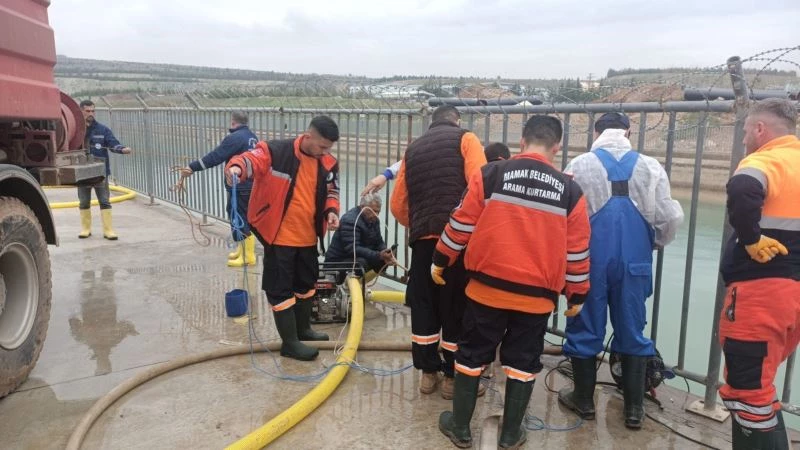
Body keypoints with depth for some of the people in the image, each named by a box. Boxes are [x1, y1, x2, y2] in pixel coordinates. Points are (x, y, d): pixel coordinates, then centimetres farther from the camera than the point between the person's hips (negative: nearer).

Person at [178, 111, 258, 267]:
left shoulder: (234, 138, -15)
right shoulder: (252, 137, 11)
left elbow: (214, 157, -19)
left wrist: (192, 167, -15)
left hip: (239, 187, -9)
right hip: (251, 185, 9)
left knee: (241, 220, -3)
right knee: (239, 218, 18)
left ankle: (248, 256, 0)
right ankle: (242, 251, 27)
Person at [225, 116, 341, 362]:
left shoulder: (329, 163, 1)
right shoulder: (276, 151, -17)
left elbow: (331, 192, 11)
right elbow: (251, 159, -27)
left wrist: (331, 211, -8)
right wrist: (237, 168, -50)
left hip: (308, 237, 7)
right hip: (280, 236, -7)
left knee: (306, 284, 22)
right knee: (281, 289, 1)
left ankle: (303, 329, 43)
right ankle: (290, 342, 15)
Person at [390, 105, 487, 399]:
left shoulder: (413, 149, 19)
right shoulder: (465, 139, 5)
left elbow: (398, 205, 18)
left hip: (423, 239, 4)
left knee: (423, 306, 13)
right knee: (457, 308, 6)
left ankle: (428, 372, 23)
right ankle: (454, 377, 15)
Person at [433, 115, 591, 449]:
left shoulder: (491, 175, -5)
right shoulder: (570, 191, 0)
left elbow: (461, 225, -2)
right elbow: (577, 250, 4)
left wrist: (440, 262, 11)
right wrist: (577, 294, 15)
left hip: (487, 288, -1)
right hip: (537, 296, 1)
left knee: (472, 356, 14)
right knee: (522, 363, 15)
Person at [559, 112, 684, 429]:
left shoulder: (579, 165, -6)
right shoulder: (651, 167, 0)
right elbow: (670, 218, -1)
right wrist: (653, 244, 19)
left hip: (590, 259, -1)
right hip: (634, 262, 2)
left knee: (585, 328, 12)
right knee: (632, 331, 13)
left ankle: (584, 400, 24)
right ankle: (634, 407, 22)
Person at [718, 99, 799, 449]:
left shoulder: (766, 162, -11)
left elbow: (742, 190, -35)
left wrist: (750, 238, -21)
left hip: (760, 290, -9)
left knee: (746, 391, -2)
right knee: (759, 385, 22)